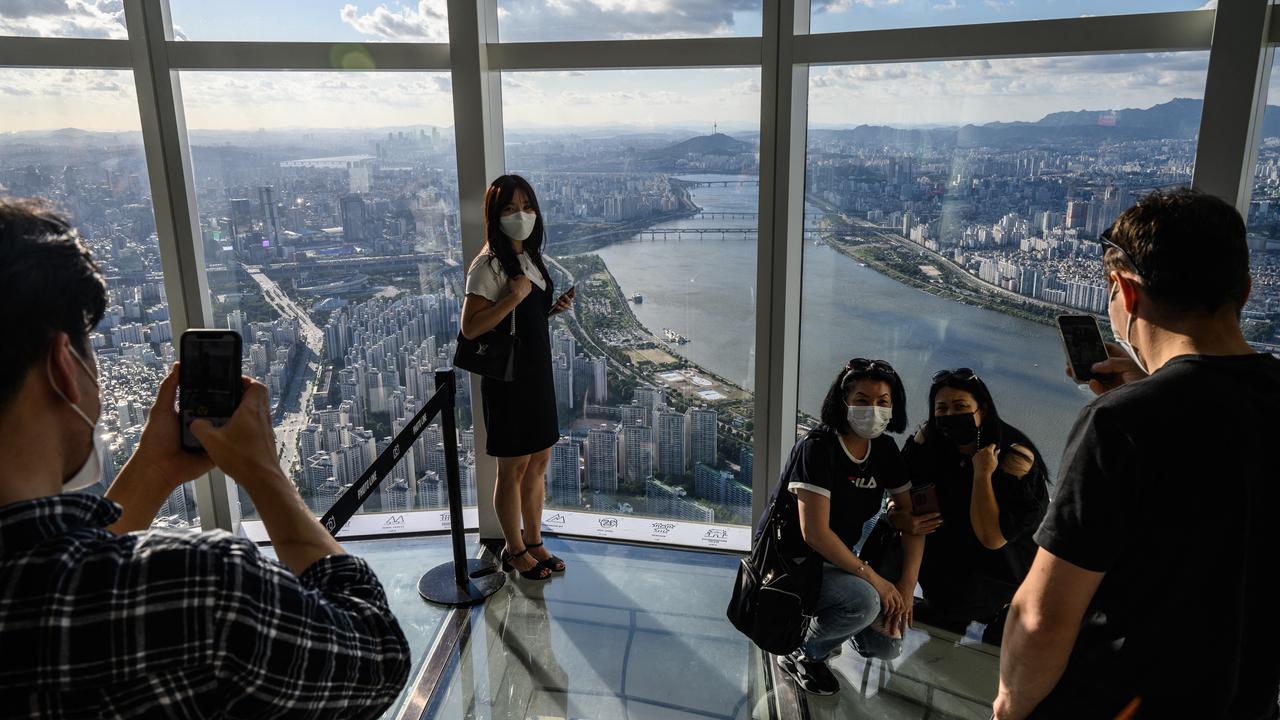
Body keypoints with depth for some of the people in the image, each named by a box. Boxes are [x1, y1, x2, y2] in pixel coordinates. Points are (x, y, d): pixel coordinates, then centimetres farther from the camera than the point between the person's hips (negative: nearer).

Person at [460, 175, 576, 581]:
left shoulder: (529, 257, 9)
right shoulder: (489, 264, -16)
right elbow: (470, 328, -22)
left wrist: (554, 309, 2)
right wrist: (514, 297, -26)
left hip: (538, 373, 8)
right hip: (508, 379, -8)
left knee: (539, 462, 16)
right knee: (514, 469, 6)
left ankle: (534, 543, 31)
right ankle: (515, 551, 23)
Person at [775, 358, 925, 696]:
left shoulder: (884, 449, -2)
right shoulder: (818, 447, -24)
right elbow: (814, 532, -29)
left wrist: (906, 588, -8)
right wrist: (873, 578, -22)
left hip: (837, 561, 7)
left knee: (888, 645, -5)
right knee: (864, 601, -32)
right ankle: (804, 655, -3)